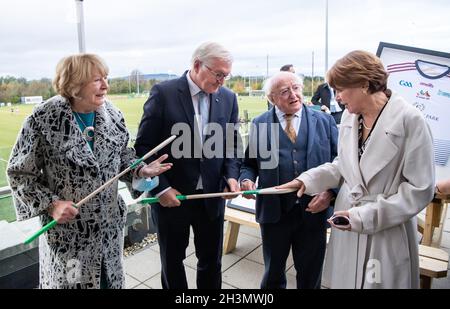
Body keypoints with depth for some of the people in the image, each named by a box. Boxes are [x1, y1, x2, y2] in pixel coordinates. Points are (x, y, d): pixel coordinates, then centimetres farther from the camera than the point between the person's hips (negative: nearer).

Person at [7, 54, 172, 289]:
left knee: (110, 280, 20)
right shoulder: (43, 119, -16)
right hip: (66, 230, -3)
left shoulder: (112, 113, -3)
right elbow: (20, 173, -7)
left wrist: (140, 170, -10)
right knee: (70, 281, 16)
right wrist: (50, 204, -18)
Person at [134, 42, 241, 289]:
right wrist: (161, 188, -15)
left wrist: (231, 175, -9)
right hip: (171, 196, -3)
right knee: (172, 261, 18)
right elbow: (144, 146, -10)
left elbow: (231, 143, 8)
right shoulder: (163, 93, -12)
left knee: (212, 261, 18)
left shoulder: (228, 98, 0)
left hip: (212, 196, 3)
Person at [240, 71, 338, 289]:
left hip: (313, 210, 1)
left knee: (310, 275, 19)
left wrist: (330, 191, -12)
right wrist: (247, 179, -14)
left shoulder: (324, 121, 3)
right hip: (274, 211, 0)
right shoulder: (260, 124, 3)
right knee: (273, 273, 20)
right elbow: (249, 163, 7)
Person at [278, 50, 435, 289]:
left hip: (387, 232, -5)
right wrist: (307, 180, -3)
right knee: (344, 281, 18)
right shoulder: (349, 116, 2)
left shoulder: (409, 120, -17)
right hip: (347, 225, 5)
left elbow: (420, 188, -14)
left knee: (379, 282, 12)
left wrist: (367, 216, -18)